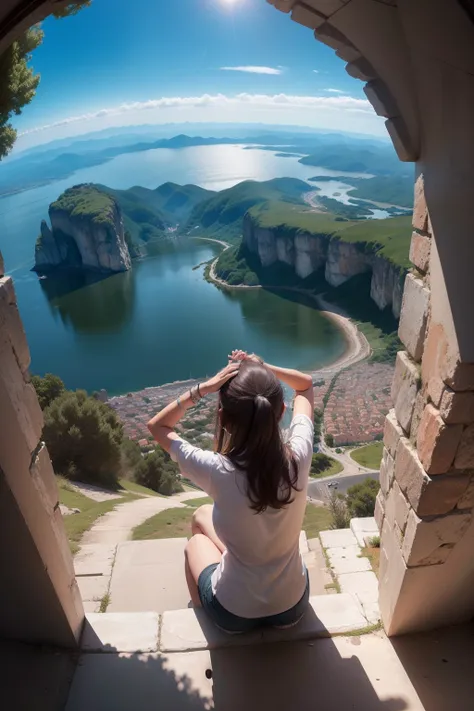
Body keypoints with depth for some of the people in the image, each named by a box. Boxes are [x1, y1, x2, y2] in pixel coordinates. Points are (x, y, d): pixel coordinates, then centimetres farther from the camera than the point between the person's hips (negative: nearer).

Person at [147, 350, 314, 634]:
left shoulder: (218, 472, -34)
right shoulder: (298, 458, -26)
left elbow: (158, 425, -14)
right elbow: (306, 384, -6)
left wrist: (204, 387, -23)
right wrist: (261, 367, -17)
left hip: (235, 614, -3)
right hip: (294, 605, 3)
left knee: (195, 542, 27)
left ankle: (201, 610, 51)